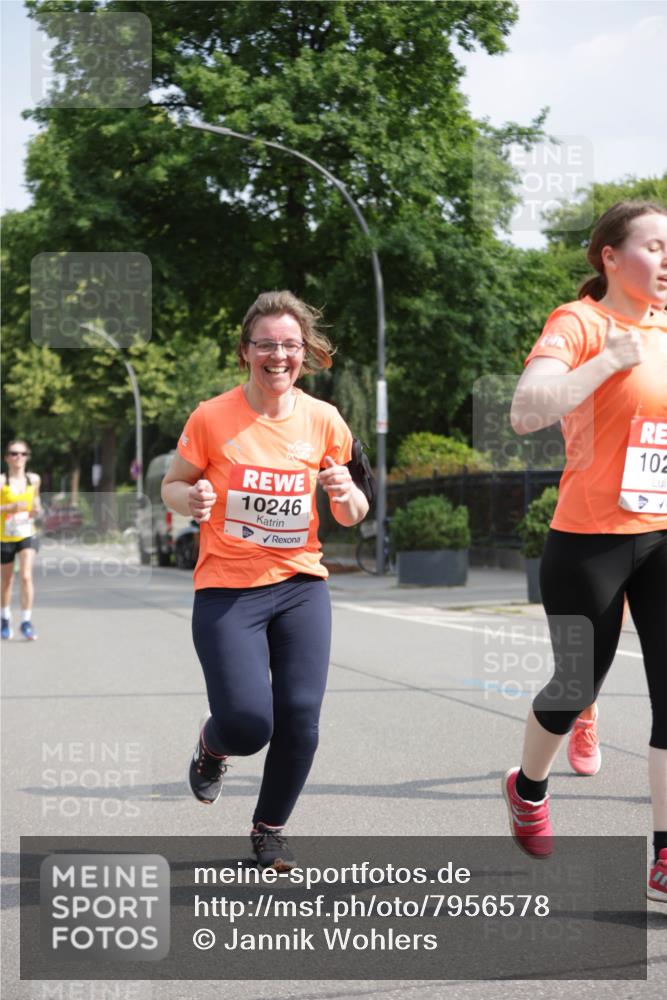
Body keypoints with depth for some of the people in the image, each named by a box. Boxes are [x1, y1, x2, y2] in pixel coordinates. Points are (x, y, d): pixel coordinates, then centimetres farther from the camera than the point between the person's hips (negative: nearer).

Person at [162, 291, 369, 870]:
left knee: (300, 719, -7)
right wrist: (191, 499, -17)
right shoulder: (212, 418, -7)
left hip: (301, 586, 3)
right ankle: (213, 745, 26)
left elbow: (351, 517, 11)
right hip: (226, 589, -3)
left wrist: (346, 494, -13)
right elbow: (171, 487, 6)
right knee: (247, 724, -14)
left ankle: (270, 831, 19)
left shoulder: (324, 421, 1)